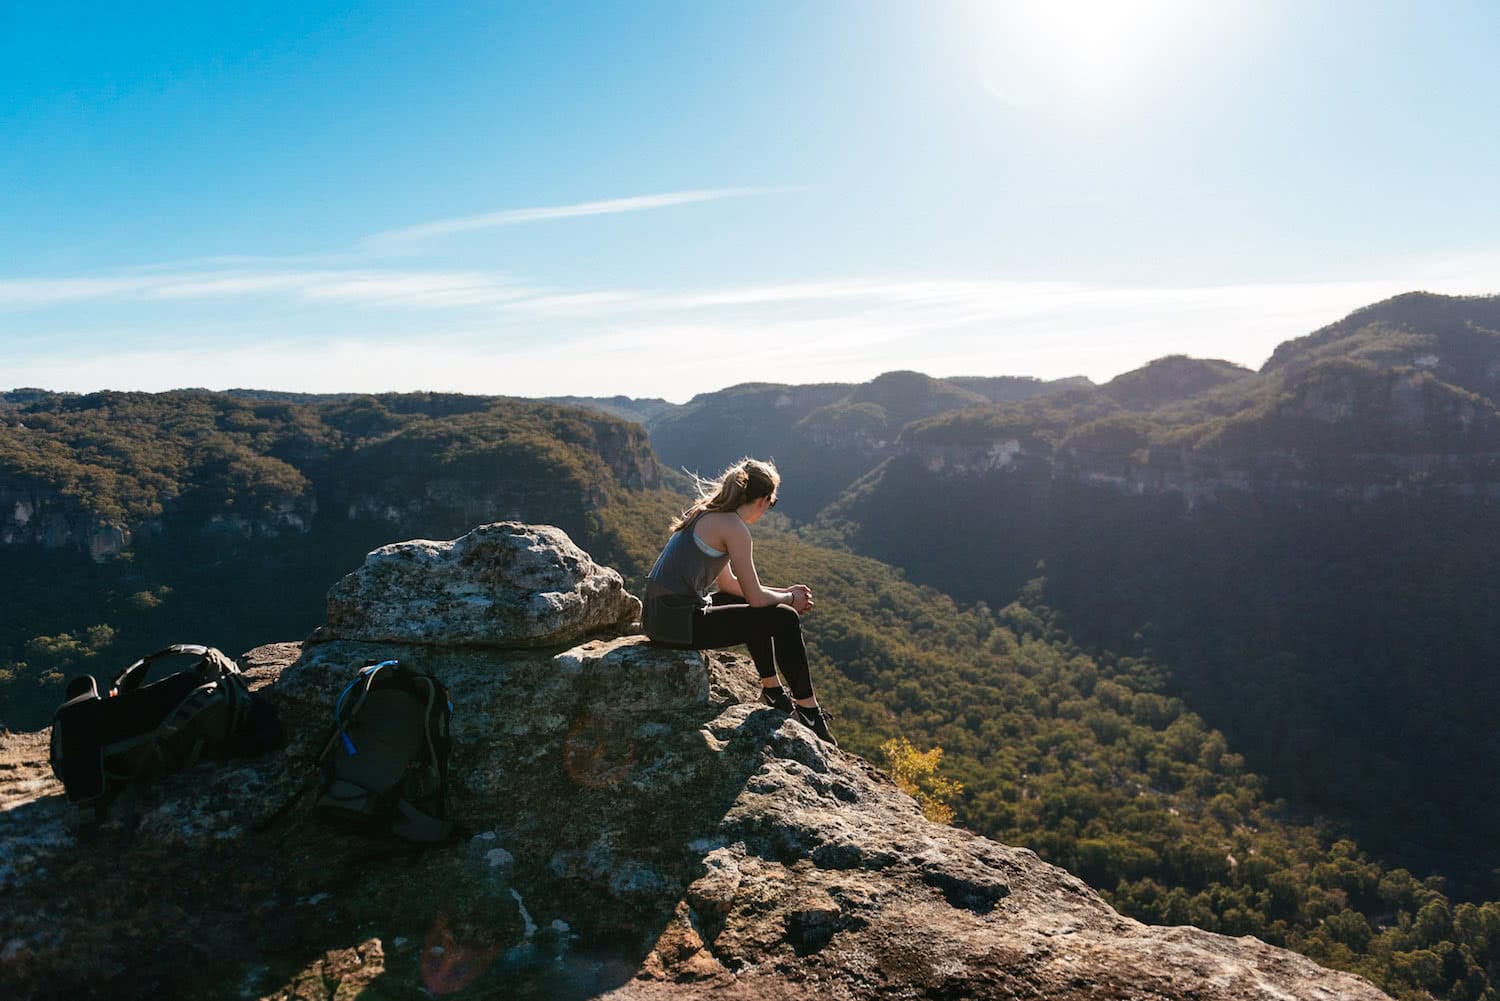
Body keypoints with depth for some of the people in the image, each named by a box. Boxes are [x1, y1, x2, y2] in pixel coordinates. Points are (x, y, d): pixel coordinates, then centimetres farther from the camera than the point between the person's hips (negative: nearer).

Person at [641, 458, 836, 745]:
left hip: (658, 614, 10)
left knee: (761, 609, 26)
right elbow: (755, 598, -11)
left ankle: (772, 689, 33)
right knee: (784, 619, -1)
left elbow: (728, 583, 22)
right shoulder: (734, 527, -13)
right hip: (679, 622, -10)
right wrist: (790, 598, 10)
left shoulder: (706, 513, 14)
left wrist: (784, 592, 19)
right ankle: (809, 711, 12)